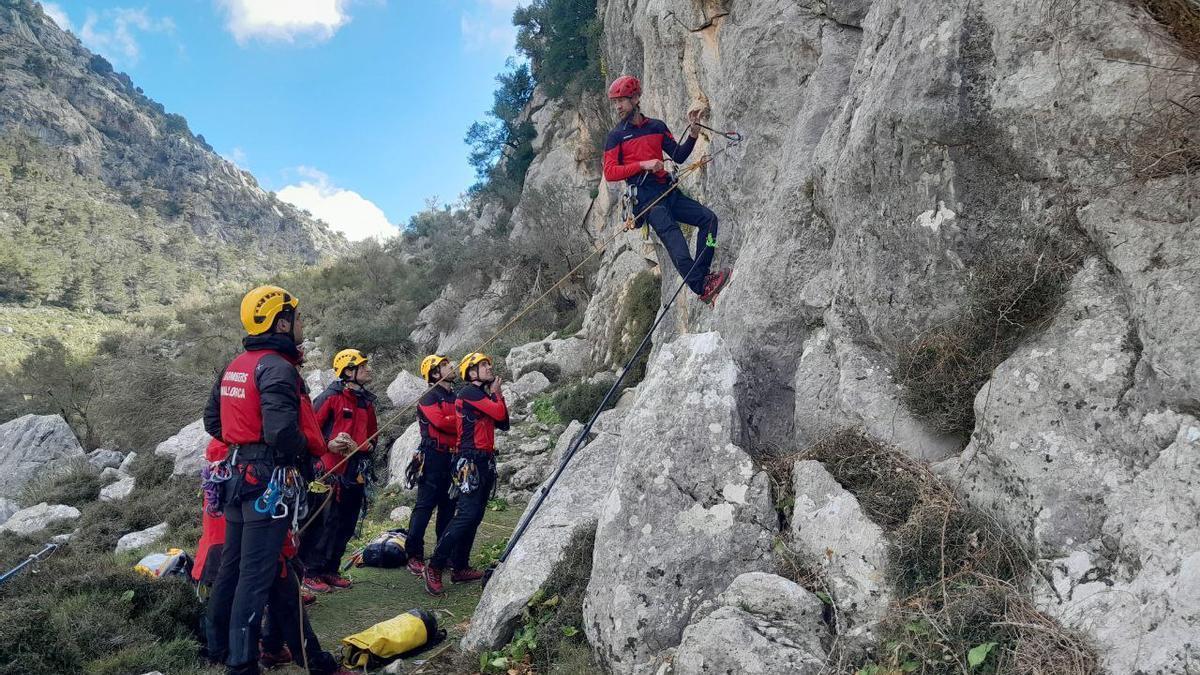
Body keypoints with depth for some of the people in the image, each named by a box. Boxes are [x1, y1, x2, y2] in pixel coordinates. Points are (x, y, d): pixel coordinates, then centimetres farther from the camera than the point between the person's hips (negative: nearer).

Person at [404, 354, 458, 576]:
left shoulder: (456, 396, 18)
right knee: (425, 506, -6)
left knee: (448, 507, 11)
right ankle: (414, 556, -2)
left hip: (454, 458, 7)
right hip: (434, 457, -7)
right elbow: (441, 422, -19)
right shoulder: (429, 398, -5)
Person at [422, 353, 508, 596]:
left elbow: (503, 424, 16)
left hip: (485, 461, 10)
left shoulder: (484, 395, 19)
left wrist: (498, 395, 10)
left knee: (474, 516, 11)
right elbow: (499, 413, -15)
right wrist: (496, 394, 3)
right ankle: (434, 567, -12)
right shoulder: (469, 391, -8)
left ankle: (460, 567, 17)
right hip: (471, 461, -10)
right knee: (466, 515, -16)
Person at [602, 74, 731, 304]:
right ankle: (702, 288, -32)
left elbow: (679, 156, 19)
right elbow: (609, 173, -5)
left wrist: (693, 133, 3)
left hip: (668, 191, 6)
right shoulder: (616, 136, 6)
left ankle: (702, 275, -14)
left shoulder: (657, 126, 18)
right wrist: (643, 165, -14)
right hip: (645, 197, -6)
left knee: (708, 218, -11)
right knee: (672, 236, -26)